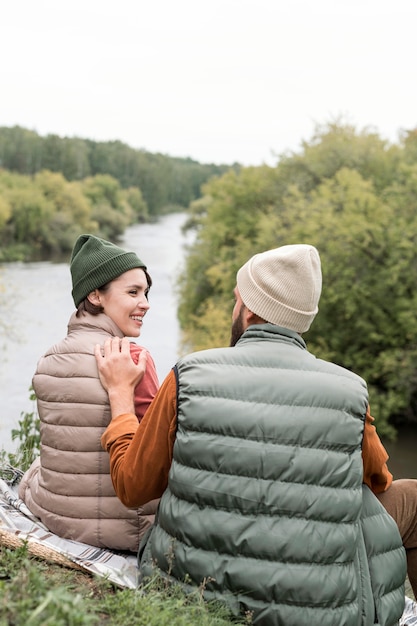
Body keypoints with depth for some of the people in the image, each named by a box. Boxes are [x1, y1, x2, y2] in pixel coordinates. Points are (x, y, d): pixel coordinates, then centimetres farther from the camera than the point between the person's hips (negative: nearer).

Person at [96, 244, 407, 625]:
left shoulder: (189, 378, -11)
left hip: (192, 592, 2)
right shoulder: (350, 394, -9)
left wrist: (120, 393, 13)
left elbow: (132, 488, 1)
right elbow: (379, 481, 12)